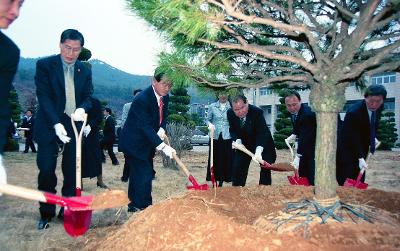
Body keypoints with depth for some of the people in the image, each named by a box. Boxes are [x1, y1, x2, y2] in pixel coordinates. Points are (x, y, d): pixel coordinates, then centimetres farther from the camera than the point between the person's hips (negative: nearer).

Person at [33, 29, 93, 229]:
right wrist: (56, 124, -22)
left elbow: (88, 96, 8)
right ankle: (46, 213, 16)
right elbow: (44, 96, -10)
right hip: (50, 126, -3)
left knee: (72, 172, 5)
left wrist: (82, 108, -16)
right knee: (46, 171, -1)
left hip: (75, 125, 3)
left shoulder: (85, 71, 8)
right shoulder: (44, 65, -3)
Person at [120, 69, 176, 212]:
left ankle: (134, 205, 30)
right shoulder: (142, 99, -27)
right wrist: (162, 146, -37)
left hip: (147, 142, 8)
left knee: (138, 173, 16)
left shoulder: (165, 97, -2)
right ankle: (143, 207, 2)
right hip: (134, 142, -8)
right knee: (144, 174, -12)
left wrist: (162, 129, -11)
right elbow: (146, 126, -31)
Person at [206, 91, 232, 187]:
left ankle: (222, 180, 12)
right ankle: (215, 177, 15)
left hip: (226, 136, 0)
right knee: (215, 157, 4)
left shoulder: (230, 107, 1)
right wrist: (210, 124, -14)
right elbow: (208, 119, 8)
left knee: (226, 158, 2)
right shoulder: (212, 106, 3)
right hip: (215, 136, 0)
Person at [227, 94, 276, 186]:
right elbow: (232, 130, -1)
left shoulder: (257, 112, -31)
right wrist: (237, 139, -22)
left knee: (266, 169, -6)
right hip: (244, 144, 4)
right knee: (237, 168, 3)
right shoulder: (230, 113, -17)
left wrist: (258, 151, -51)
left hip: (262, 144, -3)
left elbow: (262, 133, -38)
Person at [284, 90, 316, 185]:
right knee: (302, 174, 12)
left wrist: (298, 157, -36)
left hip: (313, 147, -8)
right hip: (304, 147, 8)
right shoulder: (293, 112, -2)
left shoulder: (307, 113, -29)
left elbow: (304, 137, -33)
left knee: (312, 177, -11)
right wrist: (294, 135, 0)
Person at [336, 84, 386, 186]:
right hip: (347, 151, -7)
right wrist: (360, 158, -29)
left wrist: (373, 138, 4)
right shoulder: (354, 112, -27)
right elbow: (353, 137, -26)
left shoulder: (379, 108, -4)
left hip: (362, 150, 7)